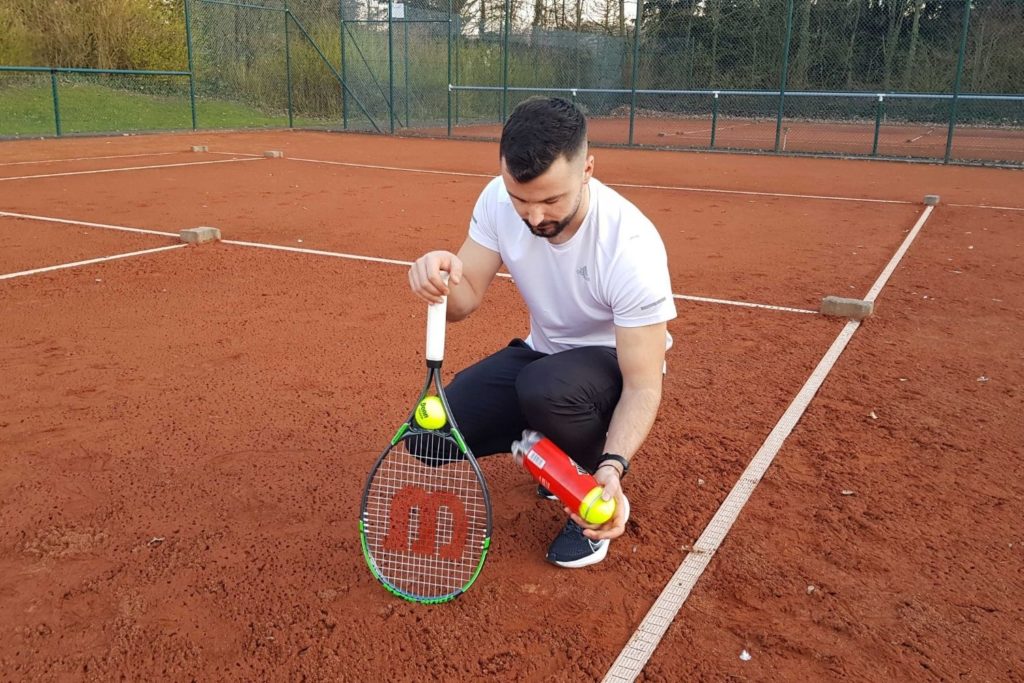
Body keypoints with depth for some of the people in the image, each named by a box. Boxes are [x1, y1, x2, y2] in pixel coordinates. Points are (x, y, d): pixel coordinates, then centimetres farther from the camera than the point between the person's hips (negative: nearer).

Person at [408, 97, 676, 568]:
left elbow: (642, 386, -27)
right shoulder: (498, 200, -17)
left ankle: (595, 493, -6)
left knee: (546, 387, -38)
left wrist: (613, 465, -45)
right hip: (543, 354, 5)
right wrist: (442, 279, -36)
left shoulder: (632, 245, -32)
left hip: (616, 362, -4)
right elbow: (465, 300, -12)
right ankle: (559, 447, 14)